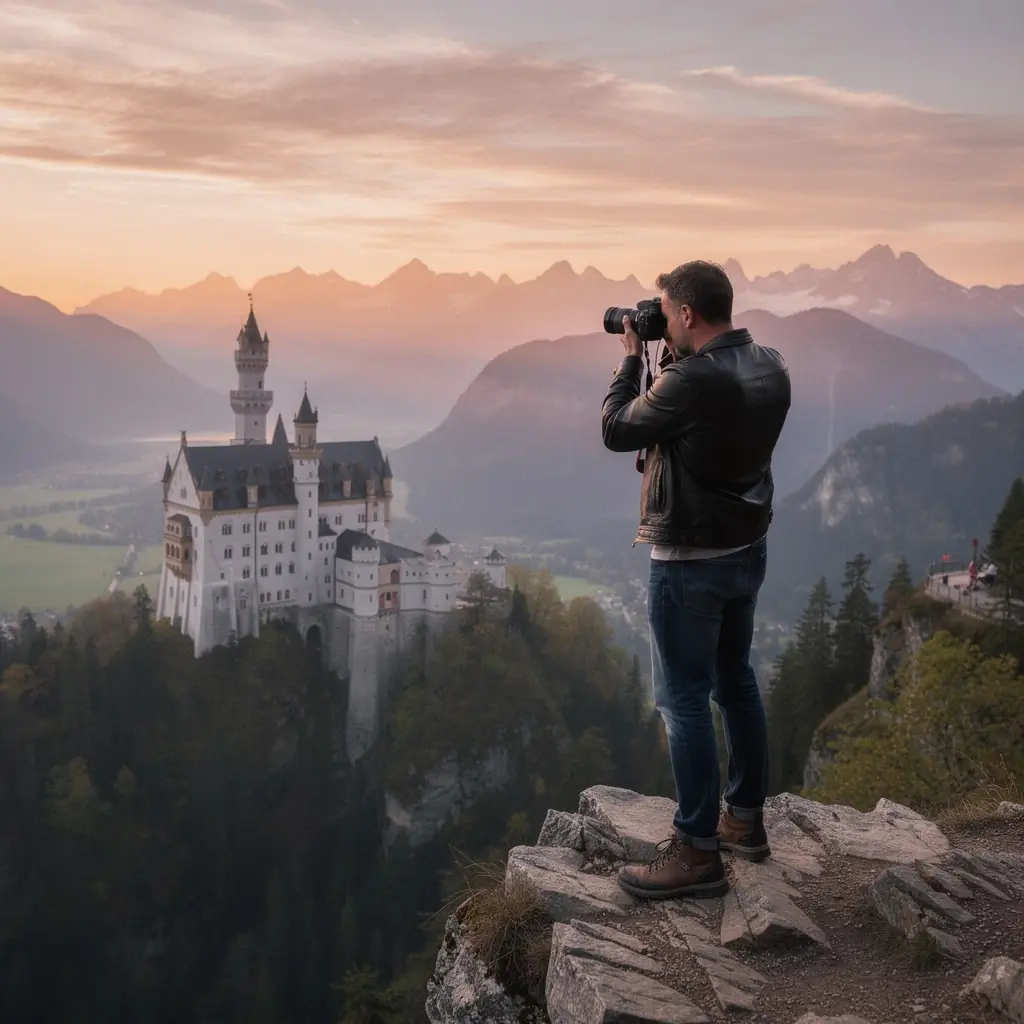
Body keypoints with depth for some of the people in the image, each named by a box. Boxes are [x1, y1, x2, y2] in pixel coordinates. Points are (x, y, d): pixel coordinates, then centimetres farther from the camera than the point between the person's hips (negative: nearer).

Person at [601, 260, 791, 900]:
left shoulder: (691, 381, -25)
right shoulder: (772, 367, 0)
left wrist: (632, 359, 0)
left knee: (685, 701, 0)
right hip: (748, 550, 9)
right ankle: (746, 819, 31)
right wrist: (680, 361, 9)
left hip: (691, 563, -8)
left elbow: (616, 432, -12)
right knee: (736, 681, 19)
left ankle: (699, 853, 6)